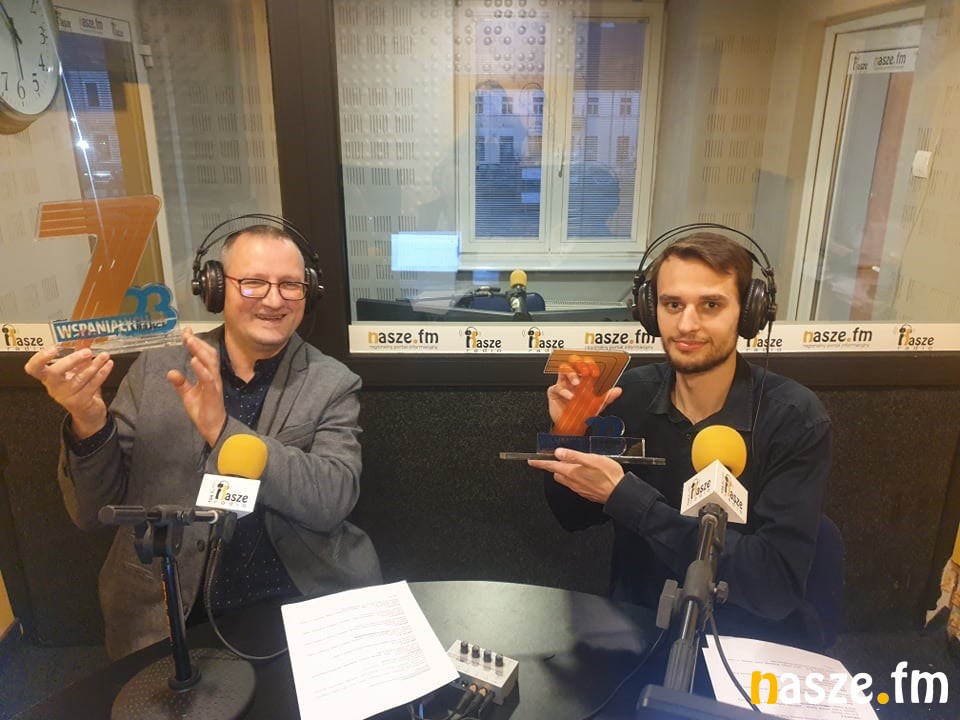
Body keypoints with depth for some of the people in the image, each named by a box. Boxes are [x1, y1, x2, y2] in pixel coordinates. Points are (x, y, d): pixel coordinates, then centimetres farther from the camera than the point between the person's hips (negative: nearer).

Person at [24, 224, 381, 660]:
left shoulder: (332, 385, -2)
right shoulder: (155, 370, 2)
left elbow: (333, 500, -15)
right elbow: (91, 513, 4)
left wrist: (223, 431, -23)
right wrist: (87, 423, -15)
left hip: (305, 611, 0)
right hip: (168, 623, 1)